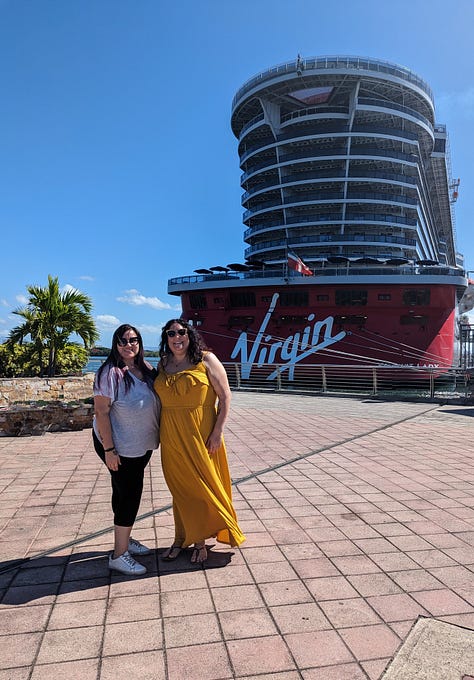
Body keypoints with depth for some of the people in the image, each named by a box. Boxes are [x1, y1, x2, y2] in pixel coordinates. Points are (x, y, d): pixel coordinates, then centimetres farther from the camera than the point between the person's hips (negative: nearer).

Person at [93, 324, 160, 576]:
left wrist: (151, 440, 14)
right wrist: (109, 449, -21)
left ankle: (125, 539, 35)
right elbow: (101, 412, -20)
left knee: (126, 492, 19)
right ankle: (118, 555, 9)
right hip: (118, 446, -7)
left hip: (141, 445, 7)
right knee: (129, 494, -3)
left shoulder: (146, 369, 2)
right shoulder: (110, 373, -19)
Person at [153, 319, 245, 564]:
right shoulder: (163, 364, 6)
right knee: (178, 487, 14)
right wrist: (159, 432, 8)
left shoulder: (205, 359, -7)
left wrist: (217, 431, -13)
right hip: (171, 436, 4)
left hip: (200, 434, -4)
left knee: (202, 485, 6)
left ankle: (200, 540, 23)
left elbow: (225, 396, -8)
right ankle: (181, 539, 30)